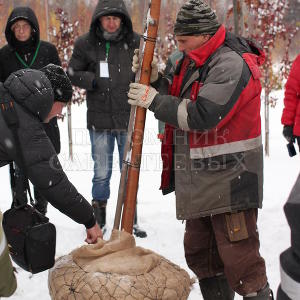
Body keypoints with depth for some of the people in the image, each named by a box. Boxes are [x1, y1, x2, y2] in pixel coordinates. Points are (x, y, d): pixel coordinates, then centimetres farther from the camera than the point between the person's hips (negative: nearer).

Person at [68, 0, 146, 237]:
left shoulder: (134, 42, -1)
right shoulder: (86, 44, -1)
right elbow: (72, 73, 7)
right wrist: (93, 80, -10)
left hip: (128, 119, 1)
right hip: (99, 120, 0)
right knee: (102, 173, 8)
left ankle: (130, 220, 26)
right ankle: (99, 219, 25)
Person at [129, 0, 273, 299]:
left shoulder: (231, 65, -19)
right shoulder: (191, 60, 11)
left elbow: (201, 116, -25)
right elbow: (177, 97, 16)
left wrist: (154, 100, -17)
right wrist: (154, 79, -2)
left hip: (230, 178, -9)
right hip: (199, 179, 9)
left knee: (238, 256, -4)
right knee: (200, 254, 19)